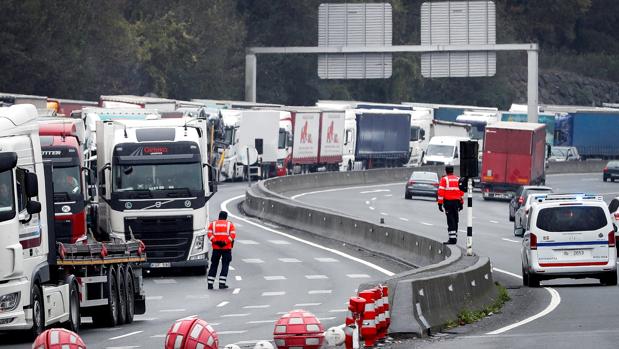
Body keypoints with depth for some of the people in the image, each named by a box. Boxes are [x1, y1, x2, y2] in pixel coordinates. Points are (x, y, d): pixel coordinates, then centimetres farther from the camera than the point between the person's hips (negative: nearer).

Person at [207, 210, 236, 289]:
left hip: (216, 248, 1)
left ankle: (210, 283, 3)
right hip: (226, 248, -1)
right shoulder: (230, 224, 6)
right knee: (225, 265, 5)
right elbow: (233, 235, -8)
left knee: (214, 265, 8)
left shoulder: (213, 224, 9)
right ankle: (222, 284, -2)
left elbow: (209, 234, -6)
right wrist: (225, 242, -13)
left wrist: (215, 241, -12)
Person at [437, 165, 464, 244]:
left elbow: (441, 192, -9)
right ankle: (455, 237, 19)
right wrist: (461, 203, 18)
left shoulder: (444, 179, -4)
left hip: (448, 202, -4)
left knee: (450, 221, -6)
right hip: (457, 202, 4)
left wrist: (440, 203, -7)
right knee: (455, 220, 13)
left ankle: (452, 238, -13)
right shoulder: (458, 179, 10)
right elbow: (461, 191, 12)